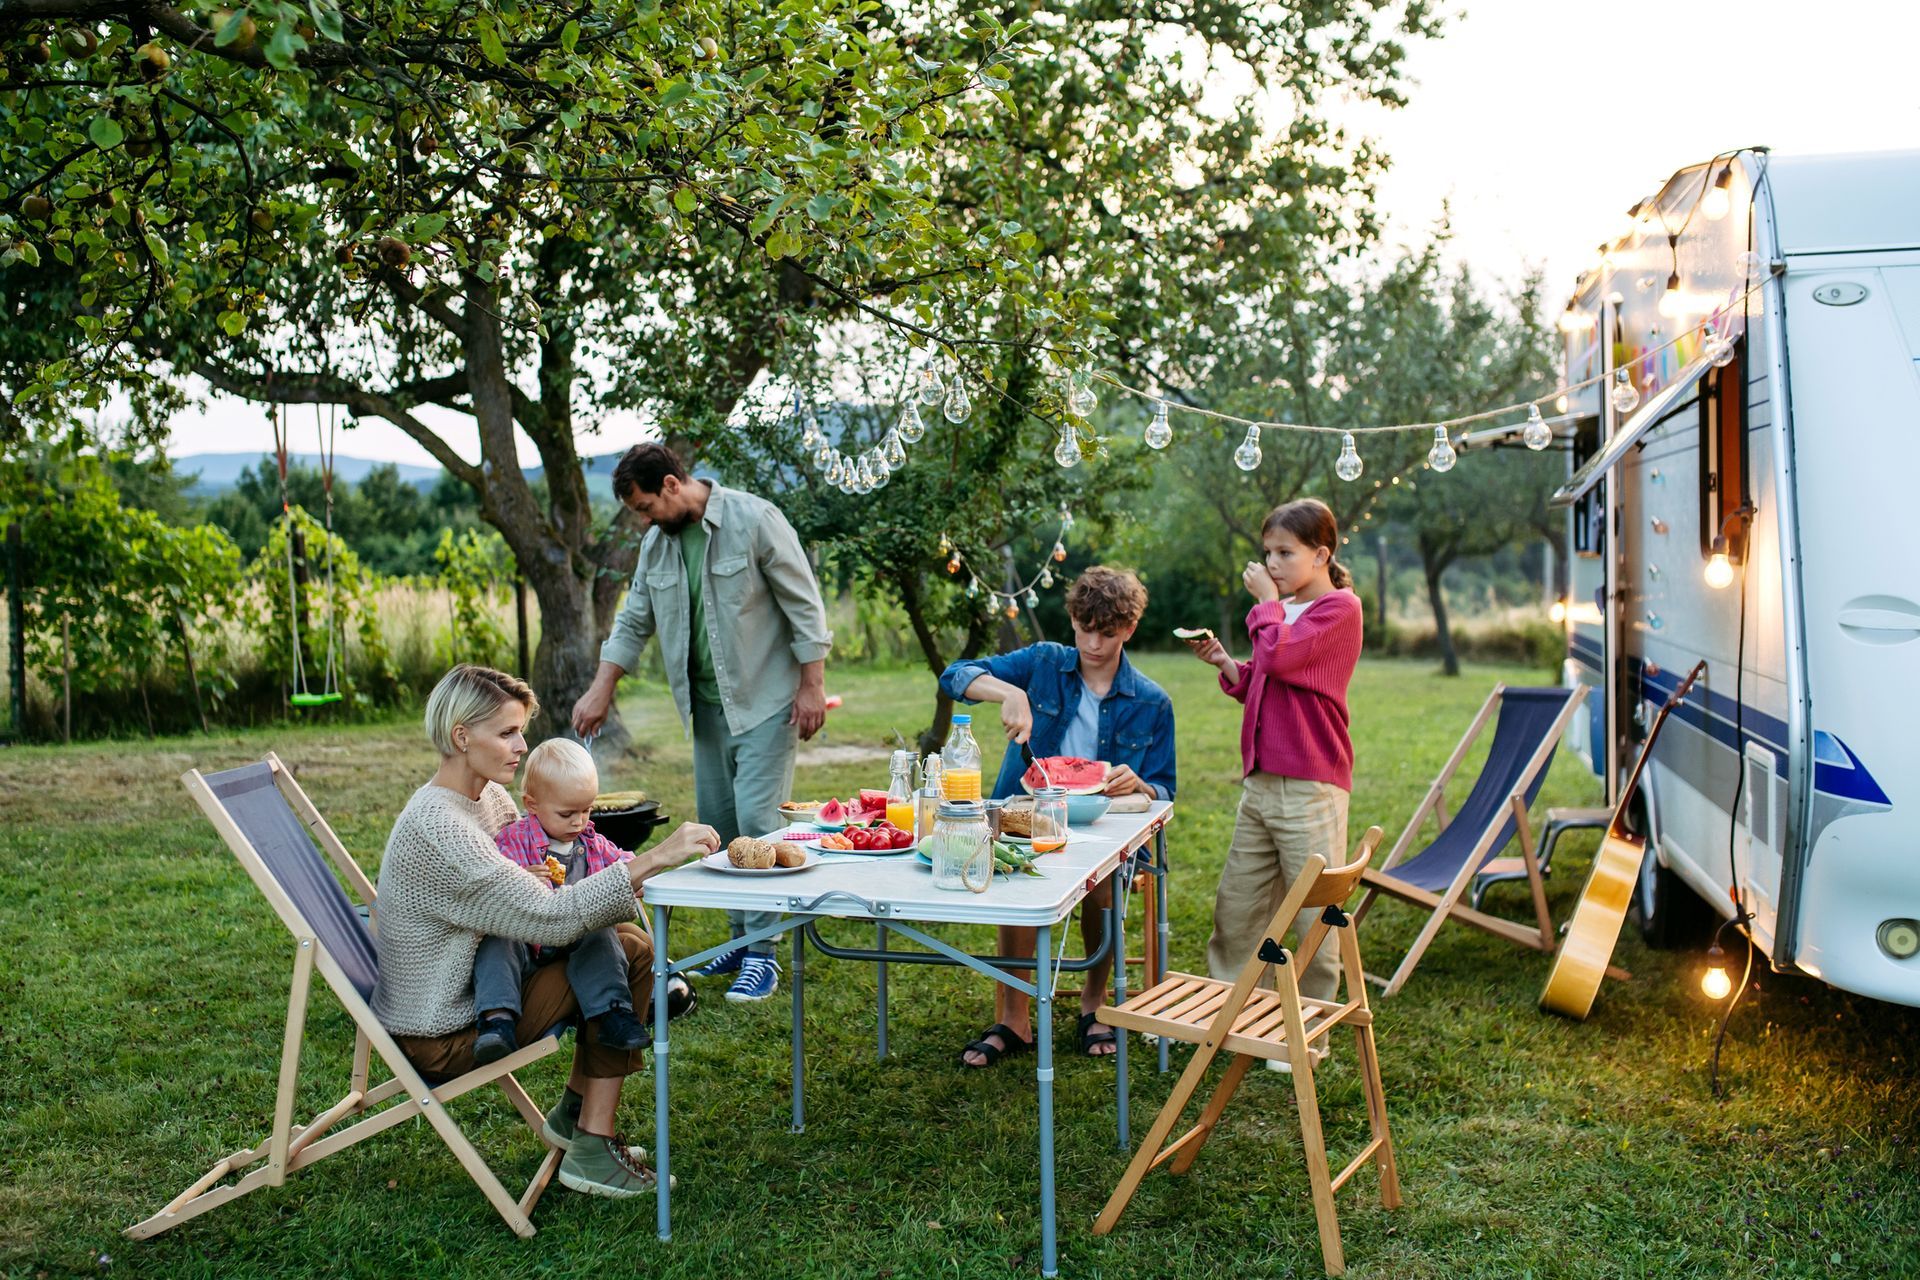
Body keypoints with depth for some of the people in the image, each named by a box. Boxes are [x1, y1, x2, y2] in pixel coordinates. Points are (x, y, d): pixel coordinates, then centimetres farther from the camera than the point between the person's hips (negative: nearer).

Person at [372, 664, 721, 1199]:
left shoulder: (488, 796, 4)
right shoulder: (435, 827, -27)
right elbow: (550, 917, -32)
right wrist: (654, 858, -34)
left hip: (472, 988, 9)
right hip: (439, 1037, -9)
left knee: (630, 945, 3)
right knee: (614, 962, -13)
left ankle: (574, 1113, 13)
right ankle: (592, 1149, -6)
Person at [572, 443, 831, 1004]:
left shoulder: (753, 520, -13)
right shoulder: (657, 542, 7)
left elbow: (804, 606, -11)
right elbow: (634, 622, 16)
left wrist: (812, 685, -14)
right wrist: (601, 691, 10)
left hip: (766, 700, -7)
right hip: (708, 705, 7)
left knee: (756, 820, -11)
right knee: (719, 826, 9)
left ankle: (763, 953, -3)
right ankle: (741, 940, 21)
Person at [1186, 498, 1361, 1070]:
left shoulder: (1339, 607, -8)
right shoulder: (1285, 609, 17)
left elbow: (1279, 658, -22)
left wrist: (1266, 600, -8)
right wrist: (1224, 663, 4)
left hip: (1310, 786, -8)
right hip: (1260, 782, 8)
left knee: (1313, 915, 1)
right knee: (1235, 906, 13)